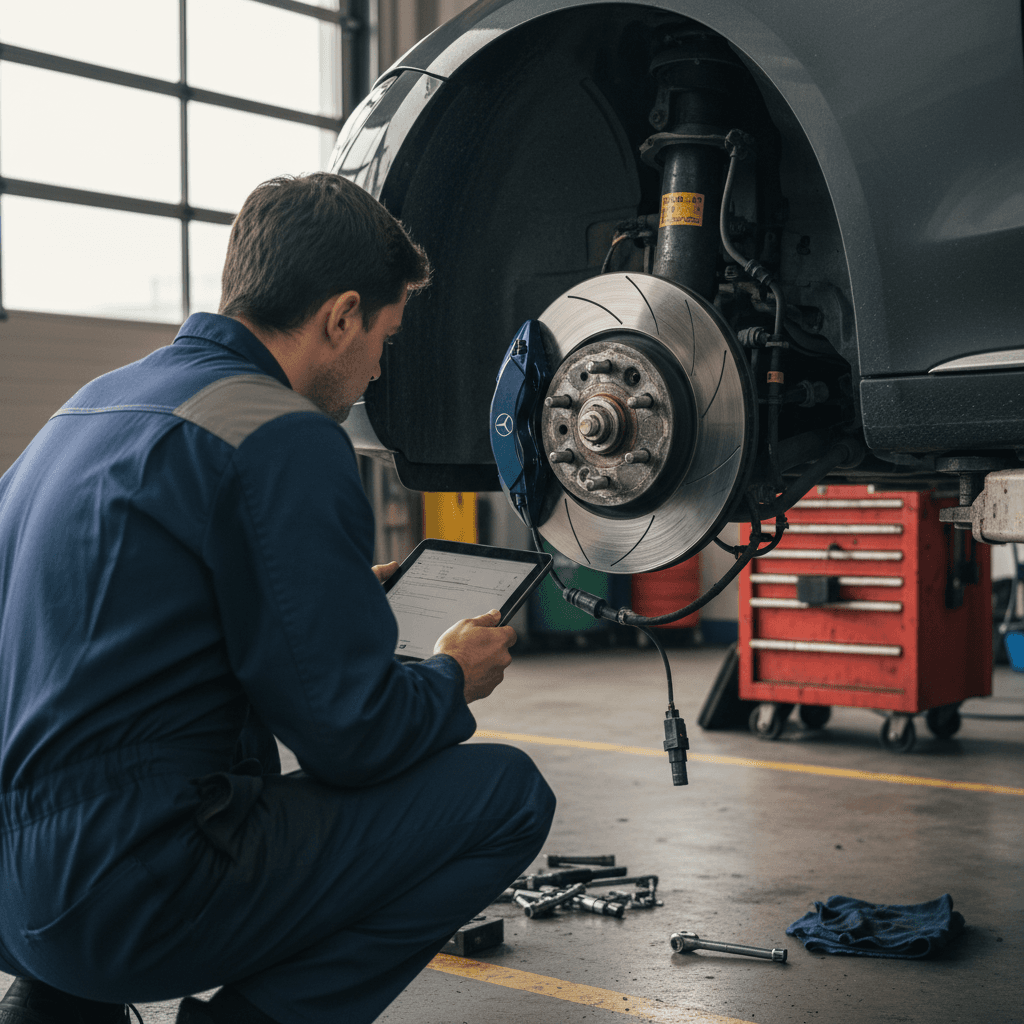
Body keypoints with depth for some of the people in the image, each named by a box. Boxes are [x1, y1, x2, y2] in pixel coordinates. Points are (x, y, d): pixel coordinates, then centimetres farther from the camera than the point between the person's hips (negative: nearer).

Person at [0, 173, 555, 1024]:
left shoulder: (98, 402, 13)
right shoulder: (286, 439, -14)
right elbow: (351, 734, -14)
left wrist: (333, 602, 25)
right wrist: (453, 679, 8)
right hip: (129, 899, -9)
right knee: (506, 794, -1)